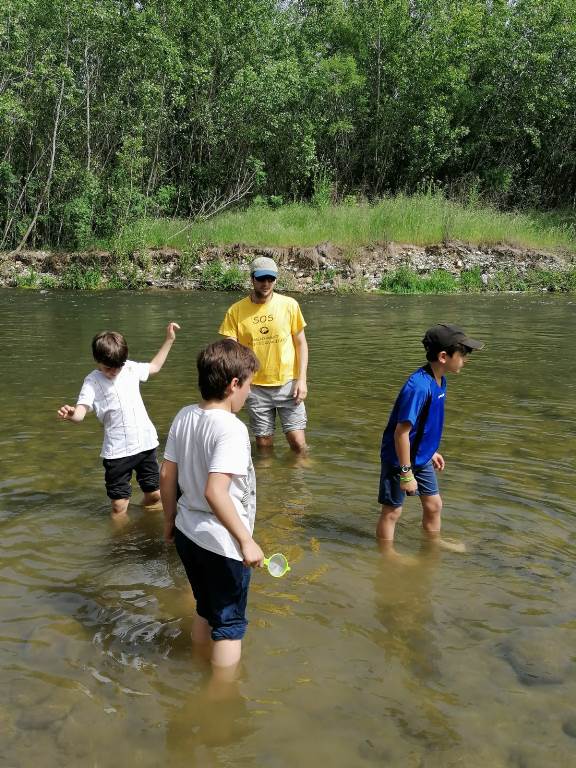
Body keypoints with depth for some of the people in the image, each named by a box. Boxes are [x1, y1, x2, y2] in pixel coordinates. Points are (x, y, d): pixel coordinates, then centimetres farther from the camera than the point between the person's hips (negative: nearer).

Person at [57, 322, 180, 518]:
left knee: (154, 495, 16)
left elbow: (154, 366, 25)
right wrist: (70, 415, -46)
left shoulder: (130, 368, 5)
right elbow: (80, 412, -23)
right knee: (119, 506, -4)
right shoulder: (92, 382, -9)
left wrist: (169, 340, 25)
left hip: (146, 442, 5)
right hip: (117, 451, -4)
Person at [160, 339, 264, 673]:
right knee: (230, 624, 12)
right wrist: (246, 540, -25)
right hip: (223, 544, -8)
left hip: (187, 533, 8)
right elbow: (215, 491, -32)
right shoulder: (232, 429, -24)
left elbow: (167, 475, 4)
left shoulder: (184, 417, -2)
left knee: (206, 611, 28)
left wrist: (170, 519, 18)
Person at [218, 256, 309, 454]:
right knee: (263, 444, 9)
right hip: (256, 388, 0)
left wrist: (302, 379, -3)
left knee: (298, 443, -2)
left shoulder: (289, 305, -2)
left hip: (287, 384, 0)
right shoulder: (236, 311, -2)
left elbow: (301, 343, 4)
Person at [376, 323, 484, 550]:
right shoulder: (418, 387, -30)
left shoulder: (439, 381, -1)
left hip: (421, 457, 9)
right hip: (399, 458, -9)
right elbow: (402, 432, -28)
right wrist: (406, 472, -23)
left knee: (433, 505, 21)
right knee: (392, 511, 9)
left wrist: (431, 451, 21)